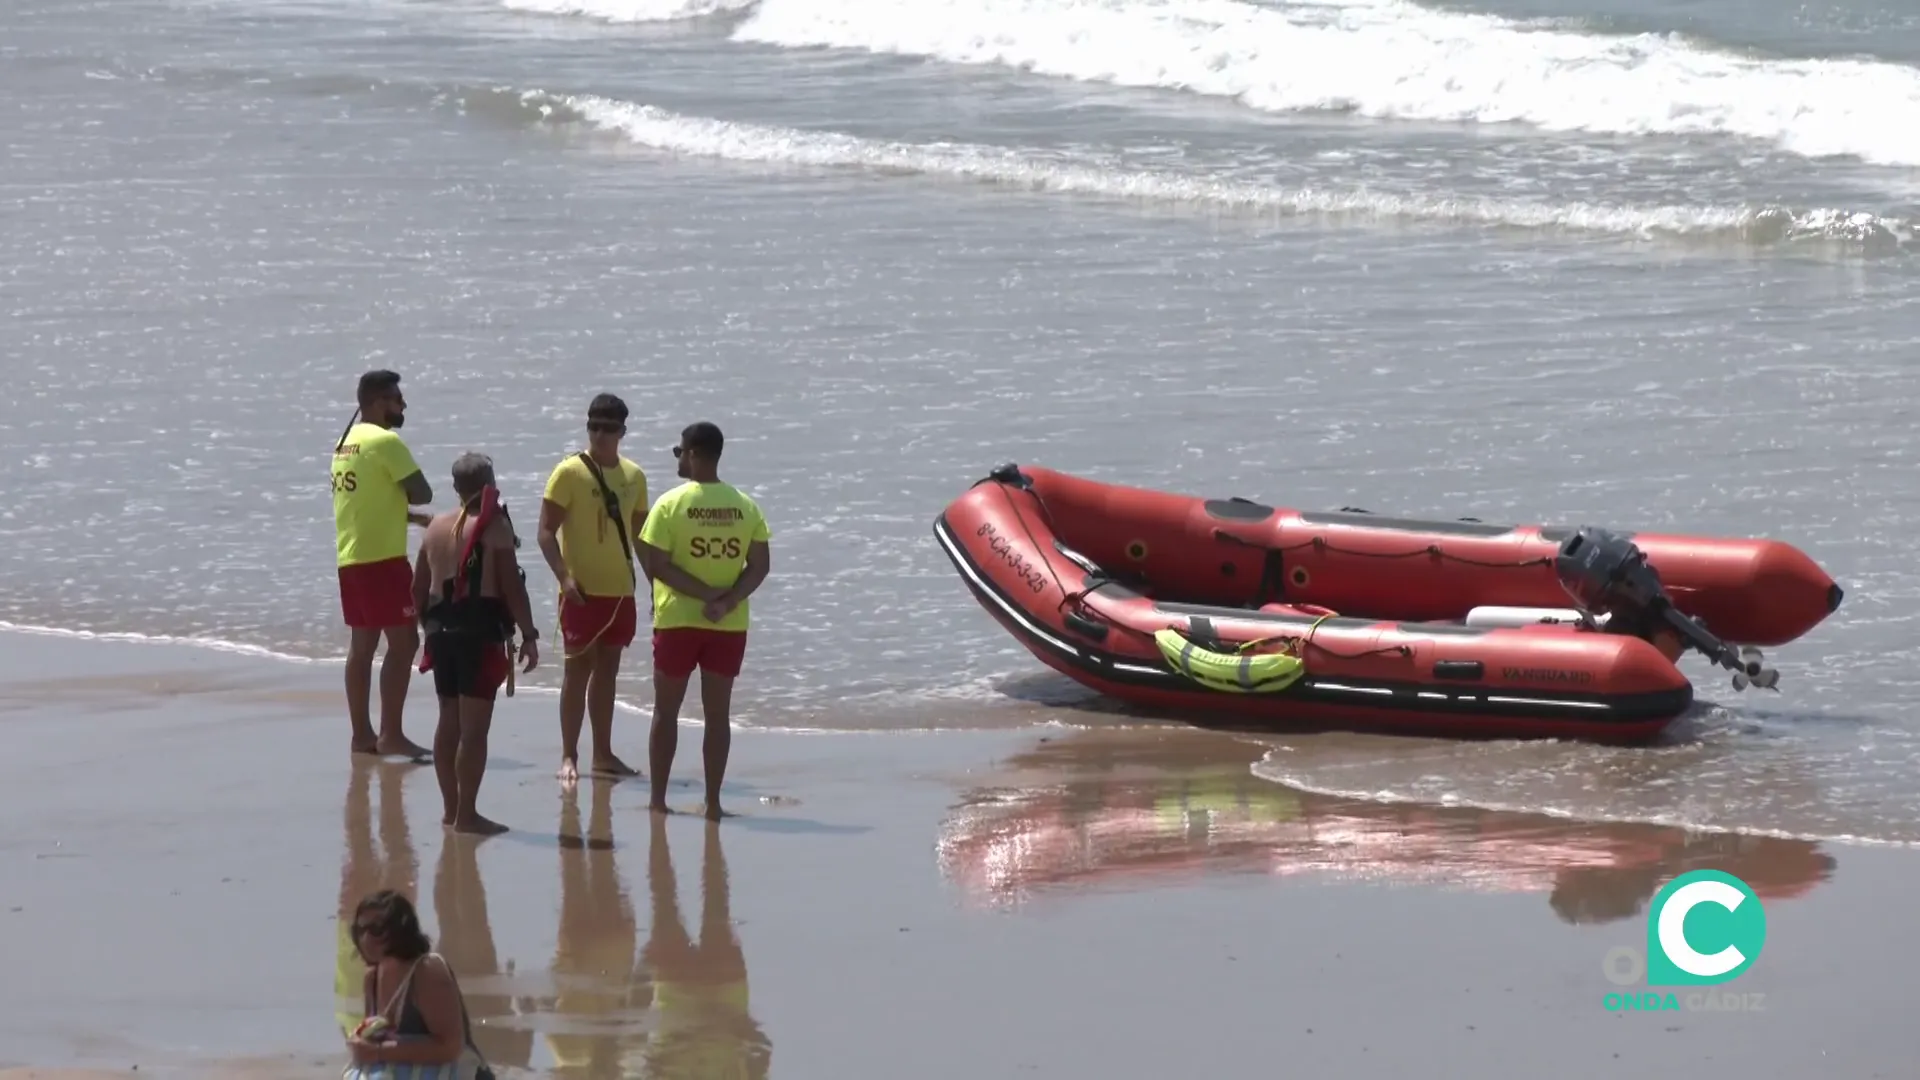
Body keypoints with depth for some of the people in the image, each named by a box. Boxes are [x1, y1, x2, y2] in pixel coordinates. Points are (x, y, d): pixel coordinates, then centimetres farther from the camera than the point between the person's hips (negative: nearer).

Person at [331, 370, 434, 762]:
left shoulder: (345, 444, 15)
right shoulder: (386, 442, -13)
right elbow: (421, 493, -14)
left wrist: (415, 518, 19)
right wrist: (402, 494, 7)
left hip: (349, 557, 9)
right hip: (382, 557, -9)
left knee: (362, 644, 12)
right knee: (403, 642, -7)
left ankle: (362, 733, 13)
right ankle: (391, 733, -11)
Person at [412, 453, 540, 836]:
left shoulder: (437, 527, 11)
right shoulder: (495, 526, -9)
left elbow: (419, 587, 14)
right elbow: (512, 586, -13)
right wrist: (529, 635, -9)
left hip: (442, 630, 7)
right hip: (480, 632, -7)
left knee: (448, 722, 14)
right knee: (474, 727, -6)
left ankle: (451, 808, 20)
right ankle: (466, 814, -8)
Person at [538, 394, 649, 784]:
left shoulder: (633, 477, 9)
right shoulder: (570, 473, -7)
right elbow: (546, 531, -10)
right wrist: (564, 576, -21)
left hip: (620, 590, 5)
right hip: (582, 590, -5)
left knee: (607, 670, 11)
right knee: (578, 668, -4)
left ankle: (603, 754, 17)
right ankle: (568, 756, 0)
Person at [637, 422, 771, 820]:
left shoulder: (671, 504, -9)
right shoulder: (746, 507, 1)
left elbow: (656, 565, -14)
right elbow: (759, 566, -4)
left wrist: (707, 593, -13)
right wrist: (727, 600, -11)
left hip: (677, 621, -2)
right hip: (729, 626, 2)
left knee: (666, 711, 10)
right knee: (718, 712, 9)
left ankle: (658, 799, 11)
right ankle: (713, 801, 6)